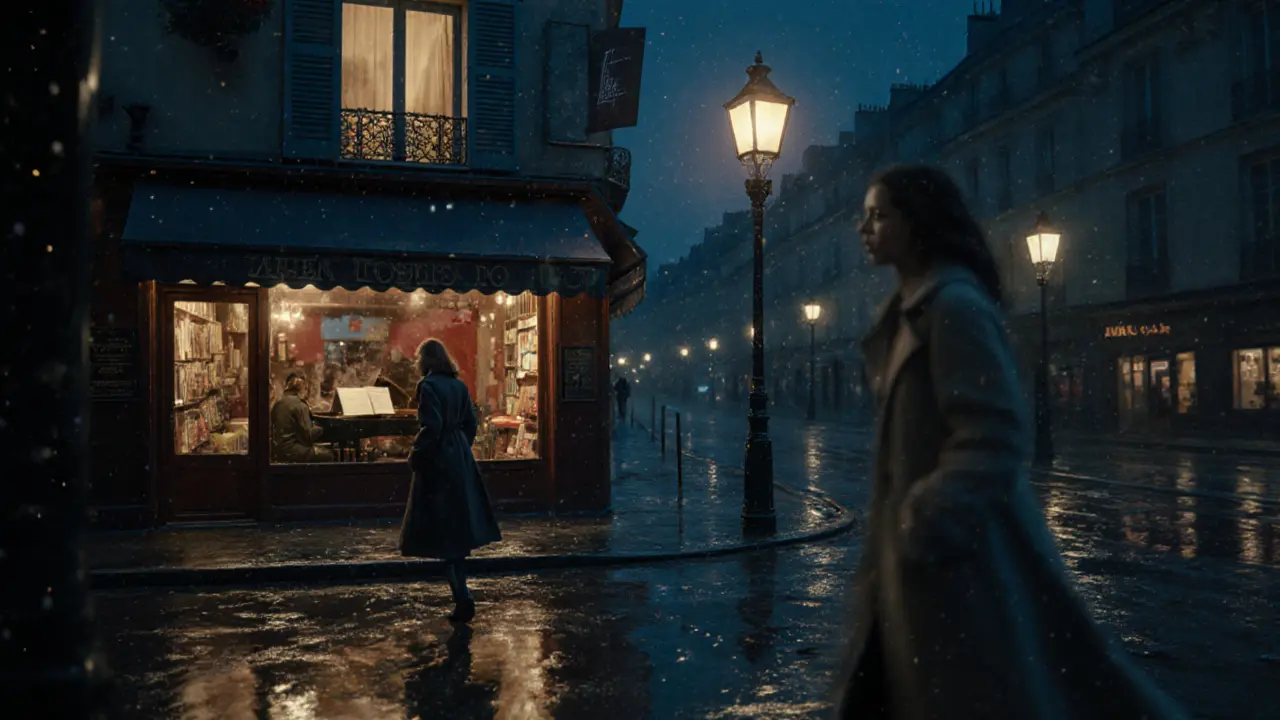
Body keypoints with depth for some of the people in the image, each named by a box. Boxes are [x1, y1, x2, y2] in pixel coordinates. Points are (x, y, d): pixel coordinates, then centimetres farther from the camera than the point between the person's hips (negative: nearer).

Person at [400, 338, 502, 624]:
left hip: (437, 462, -7)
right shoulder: (459, 385, 9)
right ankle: (461, 596, 27)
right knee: (459, 527, 17)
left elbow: (431, 427, -20)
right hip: (461, 460, 8)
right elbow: (471, 423, 13)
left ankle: (462, 598, -7)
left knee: (443, 533, -3)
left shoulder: (428, 386, -13)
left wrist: (415, 456, -9)